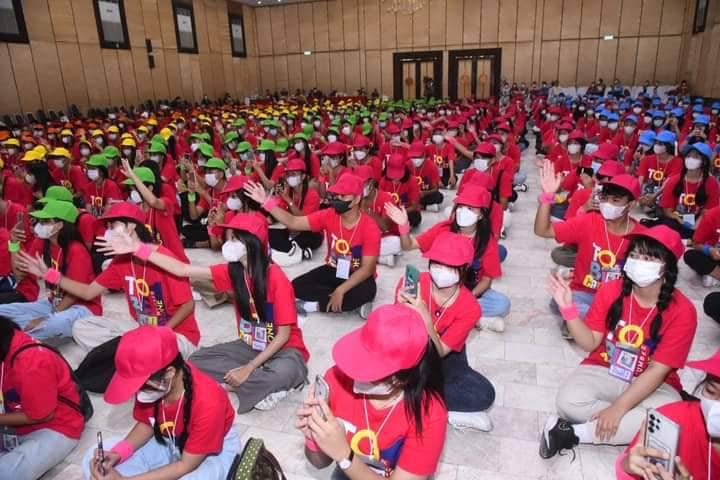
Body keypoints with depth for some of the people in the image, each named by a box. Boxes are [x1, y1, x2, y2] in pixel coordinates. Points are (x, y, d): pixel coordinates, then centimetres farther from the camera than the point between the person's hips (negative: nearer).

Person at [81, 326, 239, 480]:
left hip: (213, 453, -5)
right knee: (92, 461, -8)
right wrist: (118, 452, -18)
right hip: (168, 442, 6)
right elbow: (146, 424, 0)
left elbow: (186, 466, -25)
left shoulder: (207, 402, -37)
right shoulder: (149, 383, -21)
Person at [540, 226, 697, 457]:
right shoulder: (611, 290, -9)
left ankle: (574, 433, -24)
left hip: (654, 386, 0)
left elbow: (658, 371, -18)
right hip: (603, 371, 1)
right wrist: (568, 308, -24)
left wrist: (619, 407, -24)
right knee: (568, 400, -29)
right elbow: (590, 343, -8)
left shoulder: (682, 311, -16)